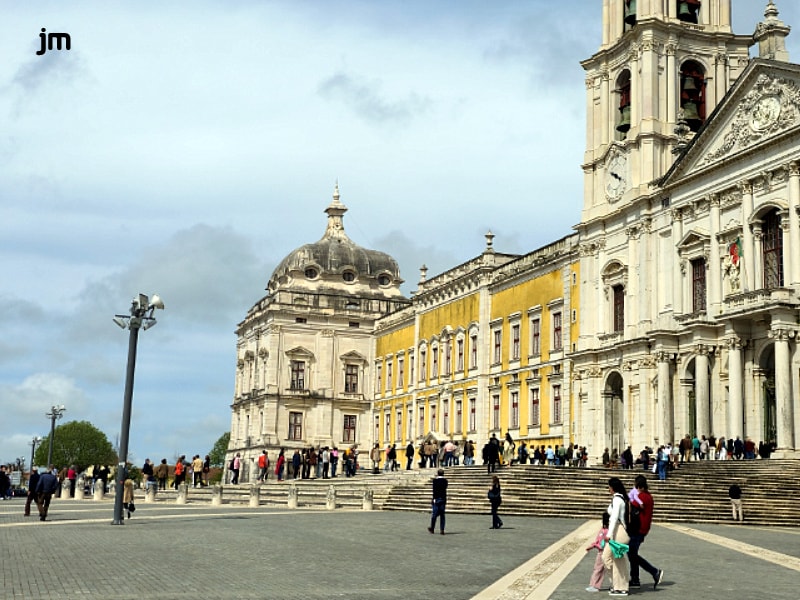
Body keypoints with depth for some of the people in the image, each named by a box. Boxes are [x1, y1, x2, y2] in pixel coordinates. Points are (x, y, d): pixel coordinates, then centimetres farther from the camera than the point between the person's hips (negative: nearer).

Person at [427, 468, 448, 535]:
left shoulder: (435, 480, -9)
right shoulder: (445, 481, 5)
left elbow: (435, 490, -14)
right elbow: (445, 489, 11)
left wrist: (434, 498, -14)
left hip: (437, 499, -4)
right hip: (443, 499, 4)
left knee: (434, 514, 5)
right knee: (442, 515, 5)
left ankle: (432, 529, 15)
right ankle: (442, 530, 1)